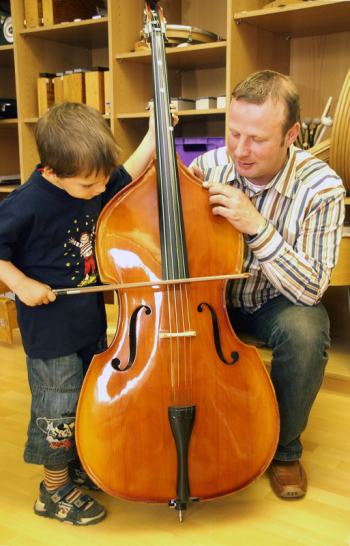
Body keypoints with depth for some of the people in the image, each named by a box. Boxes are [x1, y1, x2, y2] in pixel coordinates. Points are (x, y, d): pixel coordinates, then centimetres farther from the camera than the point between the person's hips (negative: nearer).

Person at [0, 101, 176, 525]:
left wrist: (154, 135, 8)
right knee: (58, 409, 5)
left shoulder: (93, 181, -4)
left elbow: (128, 177, 15)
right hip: (51, 329, -7)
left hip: (91, 319, 8)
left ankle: (80, 466, 44)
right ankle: (55, 490, 27)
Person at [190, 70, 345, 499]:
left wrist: (257, 226, -37)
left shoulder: (321, 187, -22)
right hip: (215, 295, 2)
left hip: (277, 302, -2)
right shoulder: (208, 168, -14)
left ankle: (284, 447, -5)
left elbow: (311, 289, -25)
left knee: (305, 329, -35)